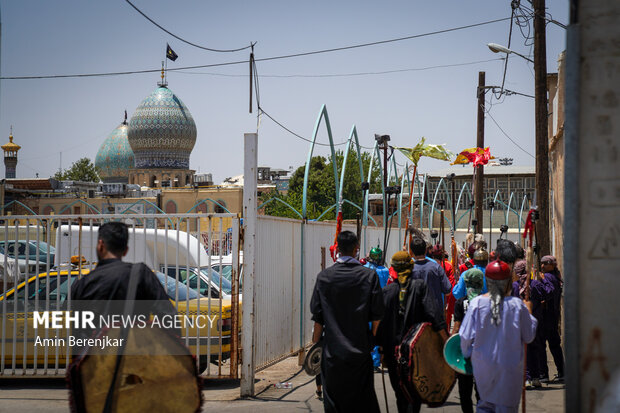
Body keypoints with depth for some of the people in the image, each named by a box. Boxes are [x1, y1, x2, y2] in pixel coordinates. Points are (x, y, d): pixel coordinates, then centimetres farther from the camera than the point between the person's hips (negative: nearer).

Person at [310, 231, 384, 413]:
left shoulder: (324, 276, -4)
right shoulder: (369, 276, -5)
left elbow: (318, 316, -1)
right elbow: (377, 315, -3)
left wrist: (316, 342, 10)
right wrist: (374, 340, 9)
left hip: (332, 351, 0)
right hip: (361, 349, 0)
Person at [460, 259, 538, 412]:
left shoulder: (476, 303, -9)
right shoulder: (517, 305, -10)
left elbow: (466, 336, -4)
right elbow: (528, 336, 1)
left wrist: (468, 354, 15)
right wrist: (528, 312, 14)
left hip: (482, 364, 2)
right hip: (509, 365, -1)